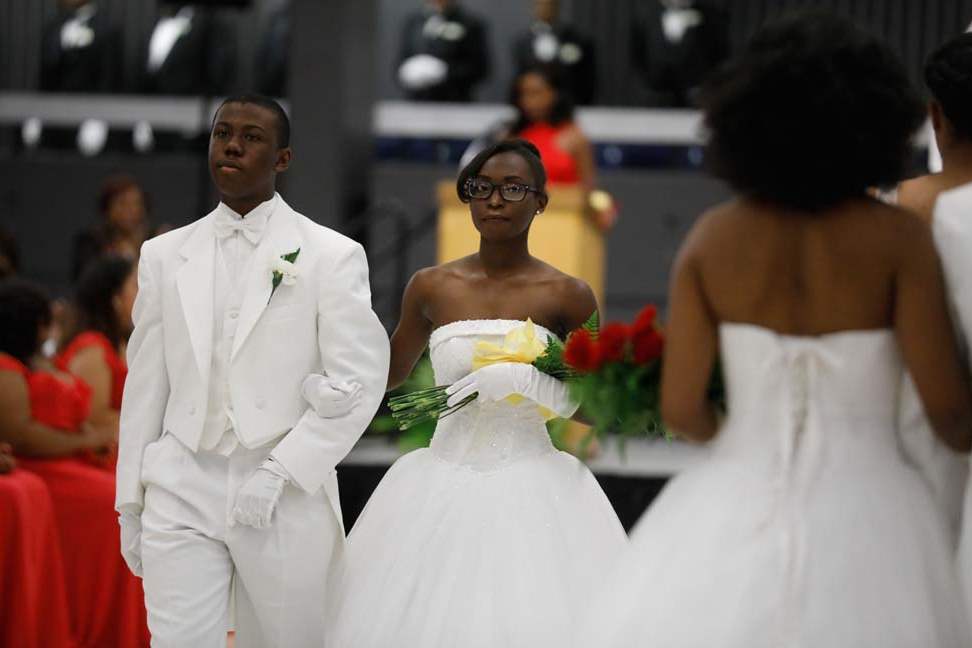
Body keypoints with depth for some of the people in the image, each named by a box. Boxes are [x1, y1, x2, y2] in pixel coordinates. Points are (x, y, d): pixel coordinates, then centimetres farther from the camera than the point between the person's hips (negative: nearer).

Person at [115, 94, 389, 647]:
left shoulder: (332, 256, 0)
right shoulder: (165, 256, 11)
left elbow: (359, 382, -6)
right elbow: (146, 384, 12)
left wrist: (279, 473, -13)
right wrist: (130, 501, 9)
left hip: (286, 498, -2)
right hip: (181, 492, 2)